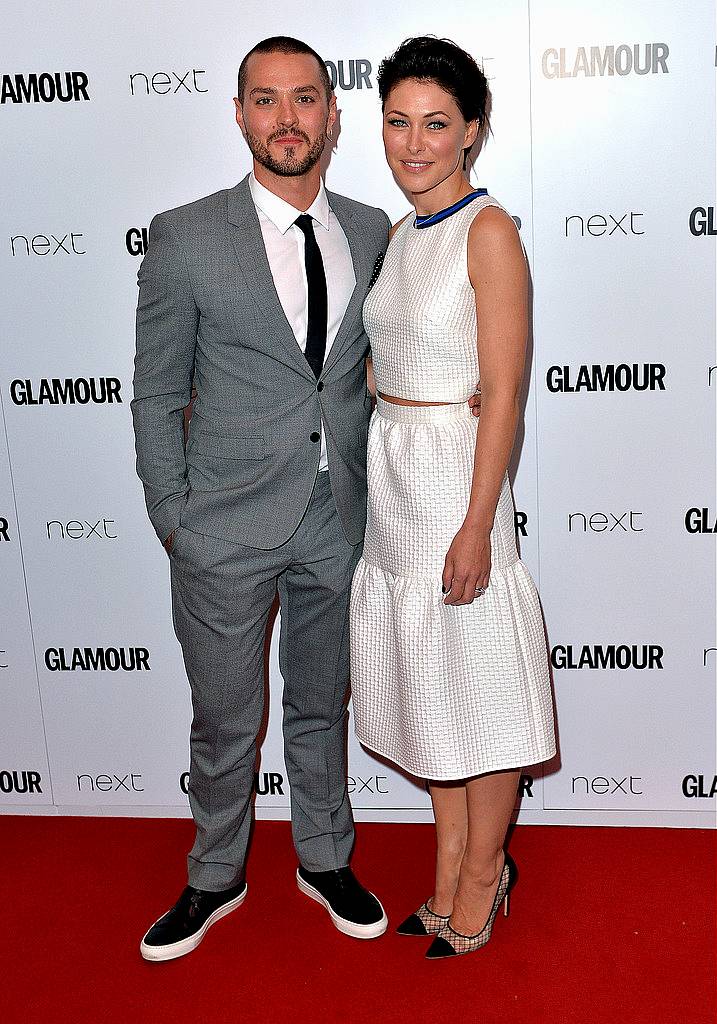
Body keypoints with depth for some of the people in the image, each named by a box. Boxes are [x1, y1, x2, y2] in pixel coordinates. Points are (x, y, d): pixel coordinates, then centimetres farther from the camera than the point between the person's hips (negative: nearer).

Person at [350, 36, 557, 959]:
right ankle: (451, 860, 34)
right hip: (389, 472, 8)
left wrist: (477, 527, -19)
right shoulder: (399, 235, 11)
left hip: (456, 474, -8)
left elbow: (503, 393, -16)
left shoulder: (489, 231, -12)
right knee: (425, 683, 17)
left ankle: (483, 872, 27)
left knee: (477, 687, 7)